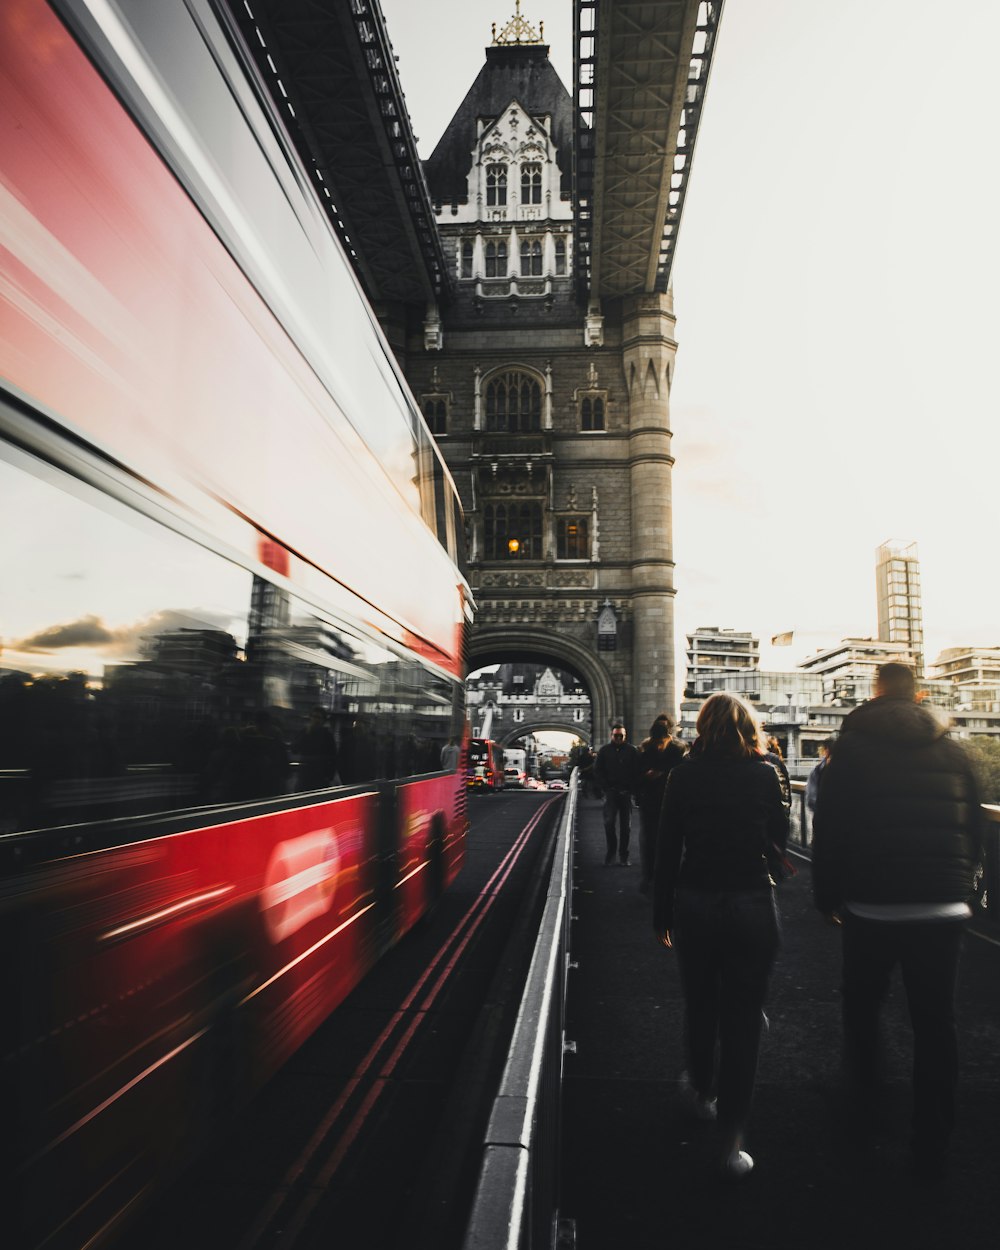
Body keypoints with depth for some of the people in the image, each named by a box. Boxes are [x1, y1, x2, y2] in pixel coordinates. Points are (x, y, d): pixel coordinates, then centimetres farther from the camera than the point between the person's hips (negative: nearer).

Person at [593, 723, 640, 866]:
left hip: (626, 793, 0)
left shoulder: (632, 751, 2)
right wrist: (606, 788, -3)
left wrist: (630, 789, -7)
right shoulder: (604, 750, 4)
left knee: (626, 825, 5)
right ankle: (611, 851, 7)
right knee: (609, 823, -7)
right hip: (611, 792, 0)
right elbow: (597, 771, 6)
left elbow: (637, 772, 2)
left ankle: (623, 855, 13)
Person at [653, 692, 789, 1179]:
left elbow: (667, 848, -4)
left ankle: (702, 1090, 44)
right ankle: (730, 1142, 11)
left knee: (700, 1006, 21)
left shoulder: (685, 774, -6)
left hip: (695, 905, 1)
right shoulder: (765, 774, -5)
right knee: (743, 1019, 7)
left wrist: (662, 914, 5)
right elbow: (779, 841, 5)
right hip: (752, 905, -1)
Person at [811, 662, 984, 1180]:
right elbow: (974, 828, 10)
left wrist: (827, 895, 4)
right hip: (944, 910, 3)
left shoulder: (853, 747, -3)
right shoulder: (951, 749, 6)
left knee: (861, 1004, 19)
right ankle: (931, 1147, 17)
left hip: (871, 906, -2)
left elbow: (829, 828, -6)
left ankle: (863, 1102, 32)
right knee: (935, 1022, 10)